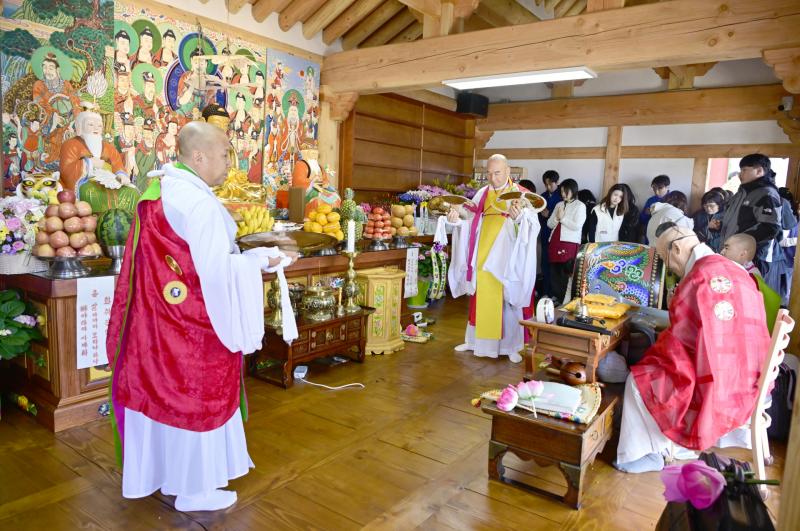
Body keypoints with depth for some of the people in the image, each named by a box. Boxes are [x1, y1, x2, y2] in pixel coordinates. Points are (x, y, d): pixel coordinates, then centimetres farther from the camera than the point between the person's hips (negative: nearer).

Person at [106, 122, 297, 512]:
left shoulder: (158, 191, 7)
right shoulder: (199, 202, -22)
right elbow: (218, 271, -24)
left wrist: (241, 256, 13)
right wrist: (260, 260, -10)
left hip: (155, 317, 9)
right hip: (190, 322, -9)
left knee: (162, 391, 20)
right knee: (196, 395, 7)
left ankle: (157, 472, 38)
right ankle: (194, 489, 24)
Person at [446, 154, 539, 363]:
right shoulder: (482, 194, 7)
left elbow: (533, 226, -17)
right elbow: (470, 221, 1)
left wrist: (519, 217, -38)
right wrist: (457, 217, -20)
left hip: (507, 259, -3)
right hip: (482, 257, 4)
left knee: (508, 303, 4)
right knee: (480, 300, 13)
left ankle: (511, 346, 16)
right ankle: (475, 340, 26)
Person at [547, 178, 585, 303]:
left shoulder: (580, 206, 0)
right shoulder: (559, 205, 15)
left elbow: (577, 226, -11)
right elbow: (549, 224, 13)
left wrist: (563, 218, -7)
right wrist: (557, 218, -5)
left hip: (570, 243, -6)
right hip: (554, 242, 6)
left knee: (567, 273, -5)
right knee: (554, 272, 9)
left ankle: (567, 300, 3)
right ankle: (556, 297, 19)